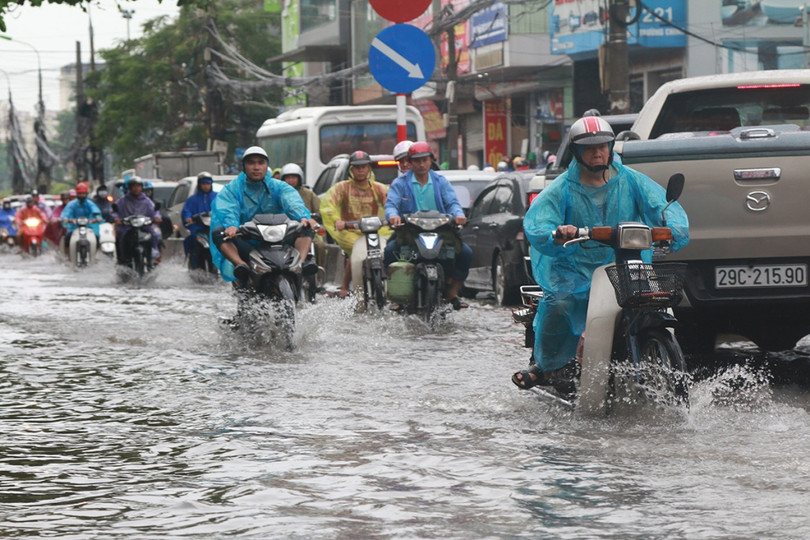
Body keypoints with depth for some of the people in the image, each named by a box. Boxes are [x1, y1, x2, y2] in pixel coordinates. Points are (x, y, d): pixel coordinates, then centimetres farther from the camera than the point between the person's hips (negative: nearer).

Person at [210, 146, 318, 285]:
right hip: (245, 245, -1)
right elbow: (227, 210, -14)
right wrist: (231, 225, -38)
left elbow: (292, 202, -11)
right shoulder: (232, 189, 8)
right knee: (218, 232, -27)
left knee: (307, 227, -16)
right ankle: (241, 264, -46)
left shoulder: (278, 187, 11)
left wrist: (303, 217, -35)